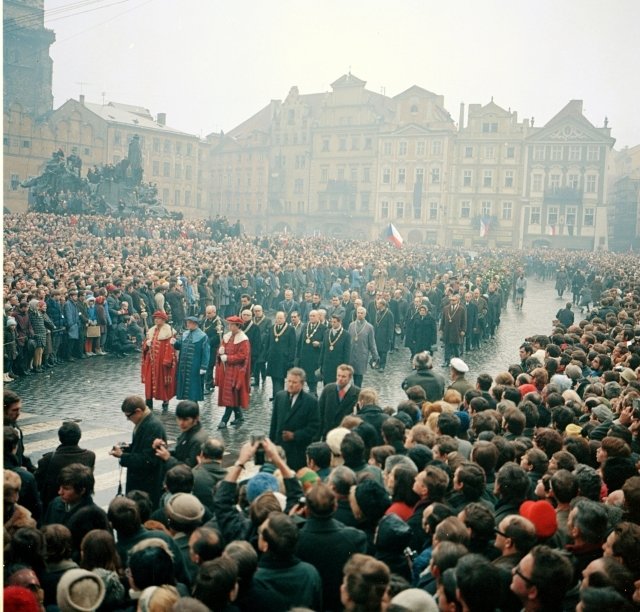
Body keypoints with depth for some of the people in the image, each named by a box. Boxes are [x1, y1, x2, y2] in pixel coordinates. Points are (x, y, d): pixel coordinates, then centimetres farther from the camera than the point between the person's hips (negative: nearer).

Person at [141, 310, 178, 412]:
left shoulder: (169, 331, -8)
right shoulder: (151, 330, 13)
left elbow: (170, 346, -15)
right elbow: (146, 343, 19)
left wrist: (167, 360, -21)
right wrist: (147, 343, -6)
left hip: (162, 360, -6)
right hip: (151, 360, 6)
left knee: (163, 380, 2)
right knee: (150, 380, 4)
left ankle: (165, 401, 15)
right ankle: (149, 402, 9)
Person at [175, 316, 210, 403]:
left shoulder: (202, 336, -9)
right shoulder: (185, 334, 12)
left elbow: (205, 353, -12)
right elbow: (180, 345, 17)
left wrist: (203, 367, -17)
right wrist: (175, 342, -5)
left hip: (195, 368, -7)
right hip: (183, 366, 7)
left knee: (193, 387, -1)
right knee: (185, 385, 10)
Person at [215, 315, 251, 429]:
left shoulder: (243, 340, -11)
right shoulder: (227, 336, 11)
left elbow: (242, 356, -17)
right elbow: (221, 350, 18)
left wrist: (227, 358, -16)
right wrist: (220, 351, -6)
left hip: (236, 371, -8)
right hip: (226, 369, 8)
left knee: (231, 395, -7)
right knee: (230, 396, 11)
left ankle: (224, 420, -6)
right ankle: (239, 416, 23)